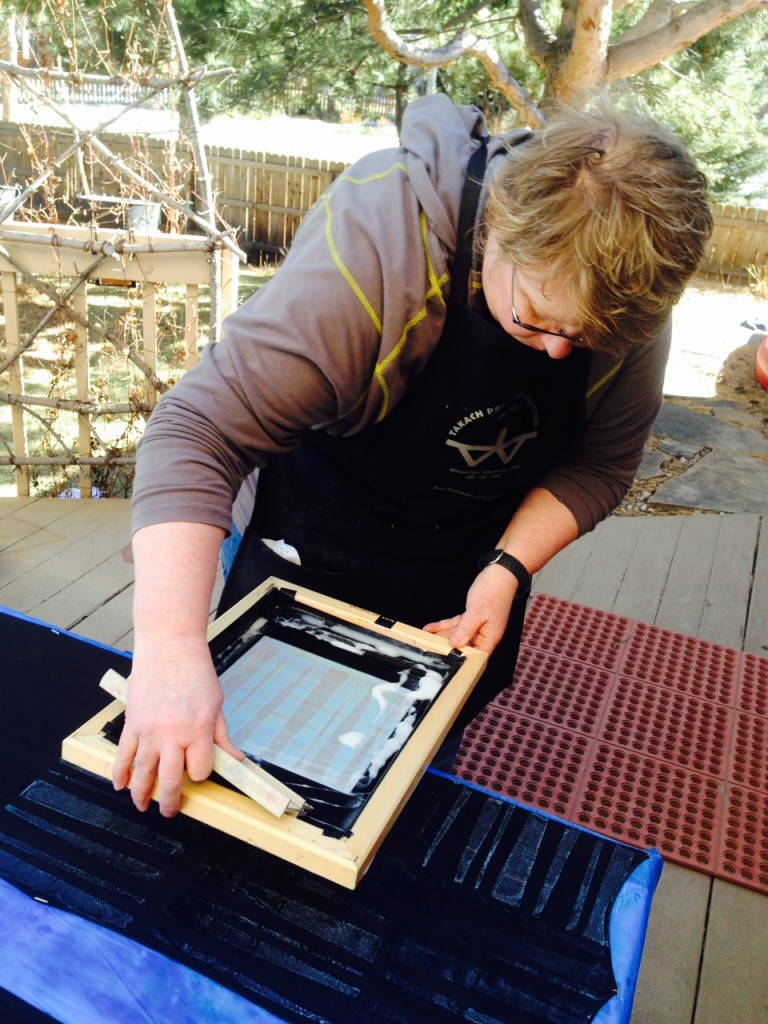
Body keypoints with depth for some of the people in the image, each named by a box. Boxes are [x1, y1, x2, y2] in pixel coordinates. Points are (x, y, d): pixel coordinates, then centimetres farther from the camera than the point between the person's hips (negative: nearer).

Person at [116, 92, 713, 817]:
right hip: (309, 556, -3)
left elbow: (602, 461, -8)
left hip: (472, 577, 4)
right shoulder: (376, 240, -35)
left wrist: (509, 569, -22)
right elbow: (199, 433, -40)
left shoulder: (627, 283, -20)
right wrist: (172, 648, -49)